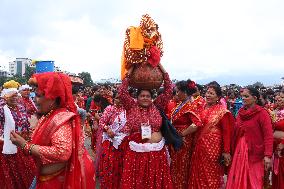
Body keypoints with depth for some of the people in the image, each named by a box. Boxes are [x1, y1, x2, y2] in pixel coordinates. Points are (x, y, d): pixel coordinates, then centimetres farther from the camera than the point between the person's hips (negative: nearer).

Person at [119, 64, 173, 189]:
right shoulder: (132, 107, 2)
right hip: (136, 151, -1)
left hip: (157, 151, 2)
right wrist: (129, 74, -5)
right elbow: (122, 92, -7)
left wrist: (163, 71, 0)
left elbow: (168, 91, 4)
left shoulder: (157, 107, 6)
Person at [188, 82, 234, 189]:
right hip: (200, 145, 5)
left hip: (213, 146, -5)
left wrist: (226, 151, -13)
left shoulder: (222, 111, -9)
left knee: (211, 174, 7)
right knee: (199, 173, 13)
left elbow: (227, 132, -10)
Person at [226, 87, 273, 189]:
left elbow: (268, 135, -15)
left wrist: (268, 155, -21)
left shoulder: (262, 113, -9)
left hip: (254, 153, -5)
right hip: (239, 151, 5)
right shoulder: (241, 112, 8)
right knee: (237, 181, 9)